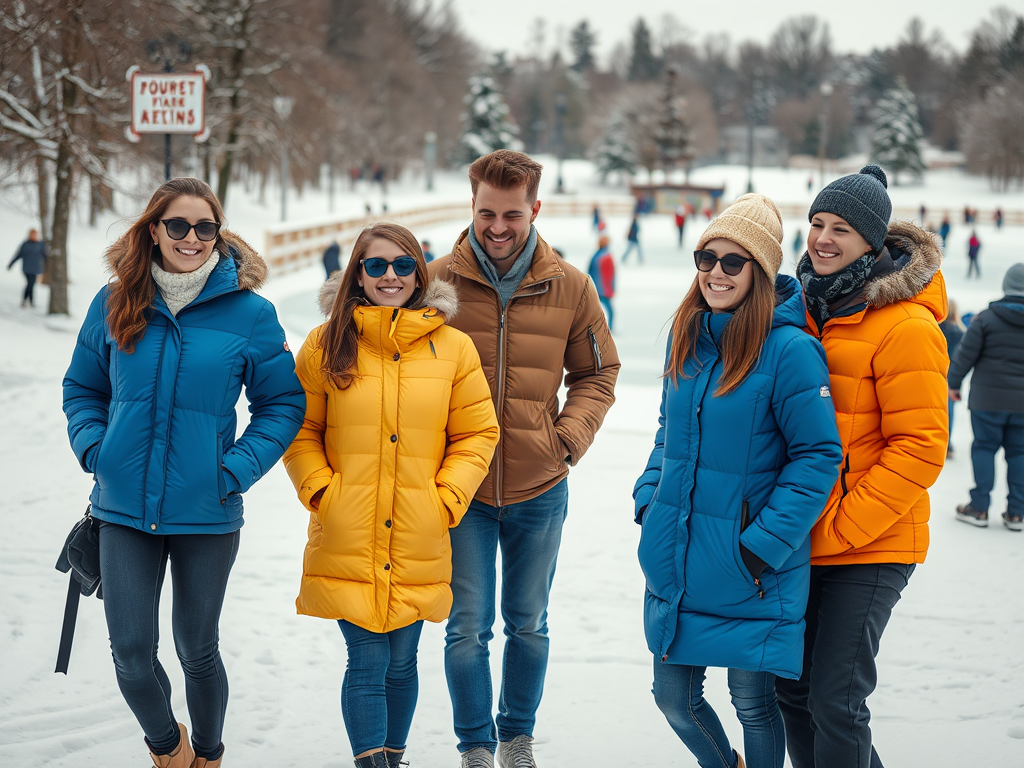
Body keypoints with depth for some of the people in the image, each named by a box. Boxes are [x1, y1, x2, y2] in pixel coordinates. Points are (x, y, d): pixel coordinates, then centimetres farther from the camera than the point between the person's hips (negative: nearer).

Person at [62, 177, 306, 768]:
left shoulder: (249, 312, -5)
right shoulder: (115, 304, 1)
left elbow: (283, 404, 2)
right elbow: (83, 388, 15)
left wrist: (239, 468, -10)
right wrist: (93, 446, -2)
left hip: (206, 514, -1)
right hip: (124, 510, 2)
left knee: (198, 651, 11)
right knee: (132, 654, -1)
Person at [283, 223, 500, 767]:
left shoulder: (453, 347, 3)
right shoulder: (328, 345, 2)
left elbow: (477, 434, 7)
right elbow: (299, 430, 8)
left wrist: (447, 499, -3)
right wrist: (321, 492, -5)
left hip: (418, 544, 2)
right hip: (348, 542, -1)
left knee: (400, 662, 11)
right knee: (367, 663, -6)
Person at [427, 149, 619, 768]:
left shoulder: (570, 287, -2)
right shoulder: (440, 281, -7)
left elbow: (597, 373, 10)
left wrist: (570, 437, -5)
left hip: (540, 490, 2)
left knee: (528, 625, 14)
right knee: (468, 628, 2)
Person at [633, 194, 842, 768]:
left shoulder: (790, 350, -15)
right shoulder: (687, 338, 6)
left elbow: (818, 457, -14)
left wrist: (763, 545, -17)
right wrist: (649, 499, 7)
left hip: (749, 572, -6)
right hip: (676, 561, 6)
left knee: (753, 703, 7)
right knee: (674, 697, 14)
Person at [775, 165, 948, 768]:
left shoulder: (905, 327, -13)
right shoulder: (807, 307, 10)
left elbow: (920, 449, -16)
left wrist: (840, 528, -17)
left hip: (869, 545, -7)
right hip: (801, 540, 7)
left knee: (835, 698, -8)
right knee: (793, 689, 12)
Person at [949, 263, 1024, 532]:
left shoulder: (986, 318, -8)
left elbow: (966, 354, -6)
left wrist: (953, 383, 7)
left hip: (989, 399, -3)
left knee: (984, 447, 5)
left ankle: (979, 508, 4)